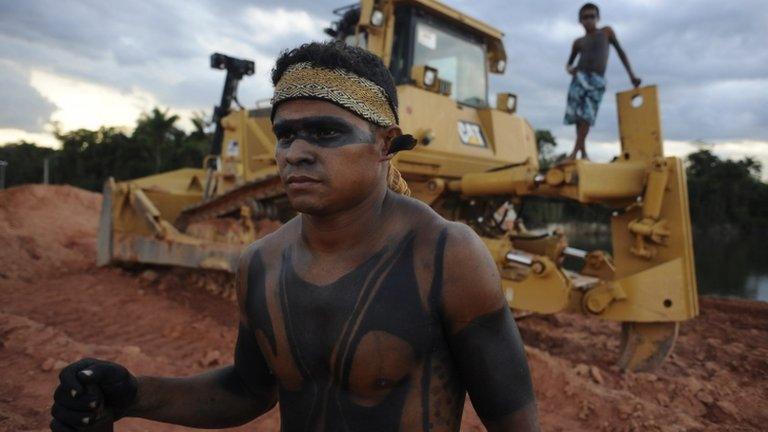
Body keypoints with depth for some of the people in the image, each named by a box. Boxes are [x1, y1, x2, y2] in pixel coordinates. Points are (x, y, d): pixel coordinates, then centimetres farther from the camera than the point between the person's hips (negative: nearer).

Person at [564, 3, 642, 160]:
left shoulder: (607, 32, 12)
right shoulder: (578, 42, 15)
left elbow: (620, 51, 14)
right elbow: (569, 63, 25)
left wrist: (631, 74, 11)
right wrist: (570, 68, 0)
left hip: (598, 81, -2)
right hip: (580, 77, 2)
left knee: (587, 114, -17)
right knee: (578, 114, -7)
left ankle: (575, 152, -20)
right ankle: (583, 152, -2)